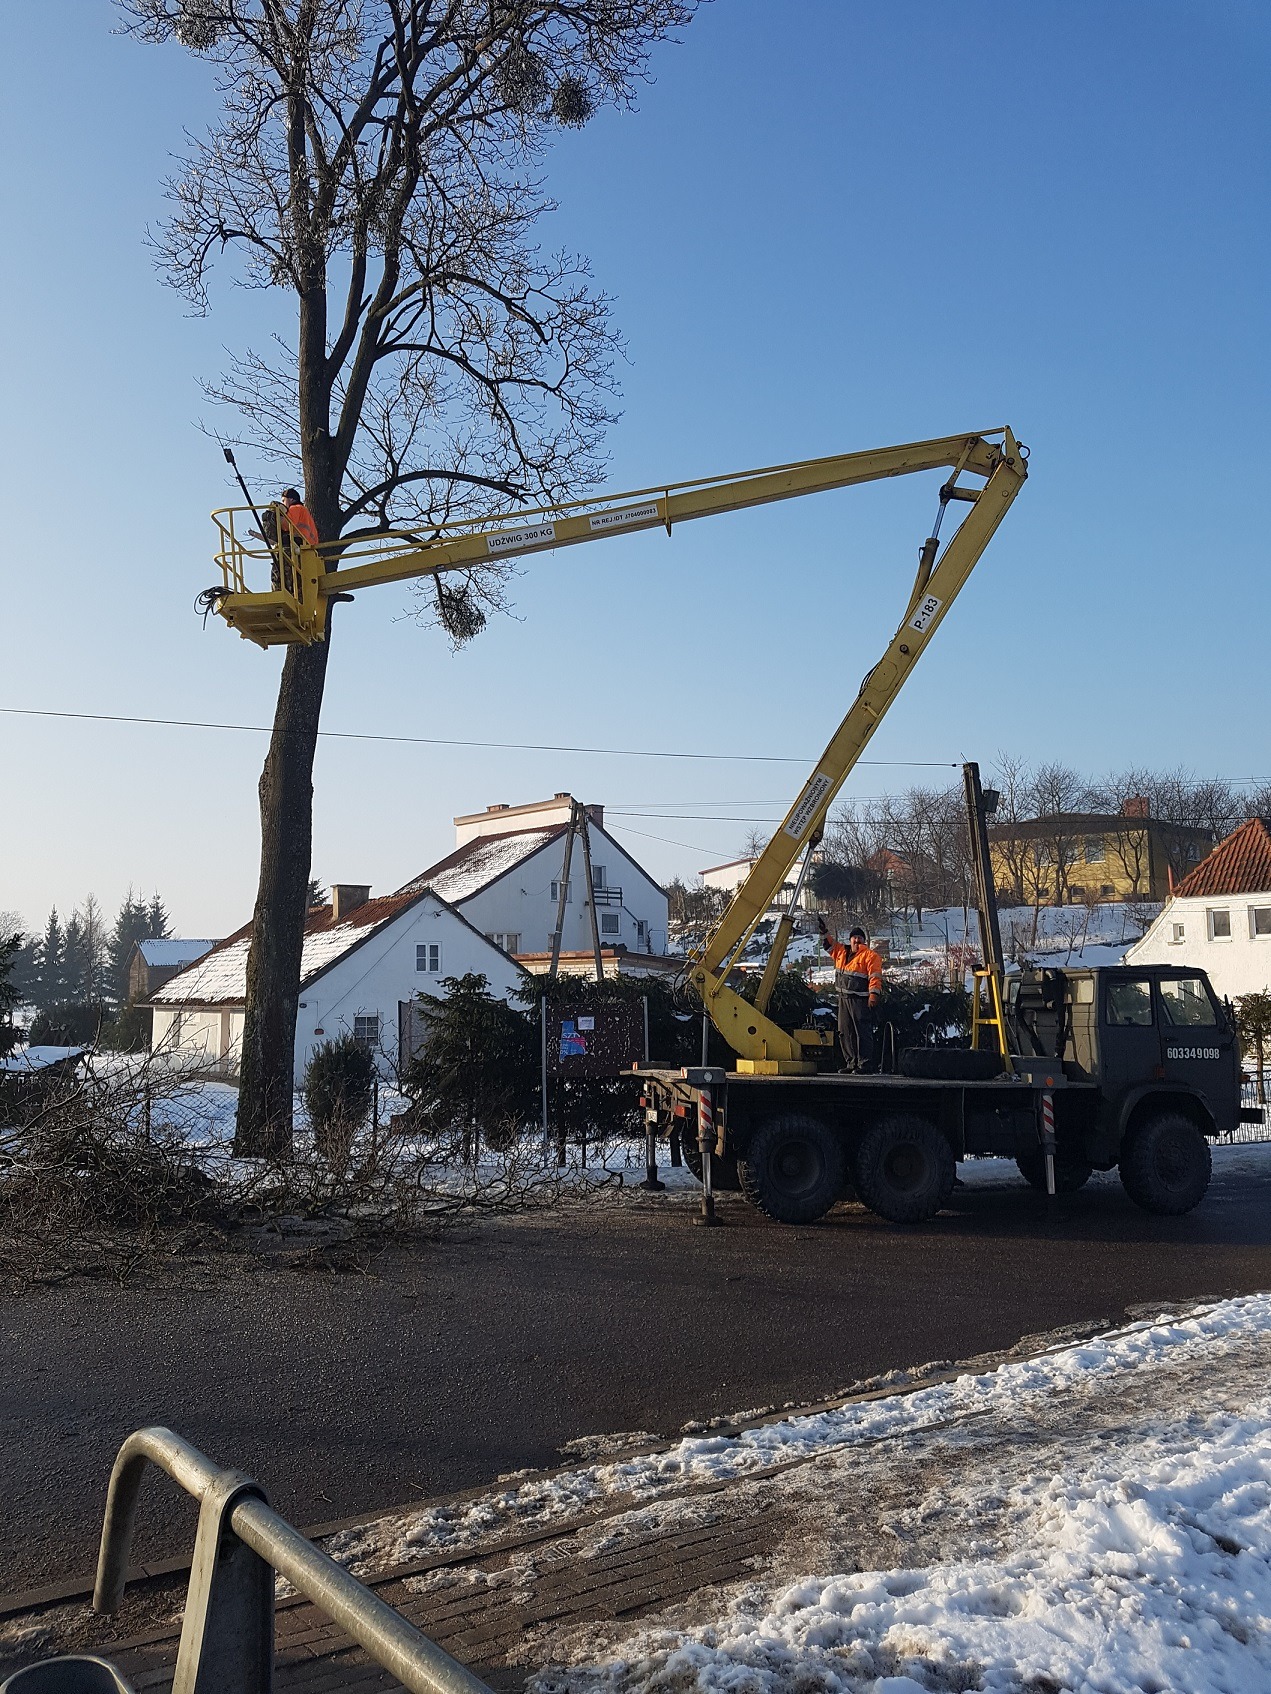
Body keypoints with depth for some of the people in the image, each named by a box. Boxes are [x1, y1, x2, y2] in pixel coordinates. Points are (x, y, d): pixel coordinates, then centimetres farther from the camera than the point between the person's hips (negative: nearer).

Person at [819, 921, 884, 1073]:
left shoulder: (870, 955, -5)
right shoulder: (842, 952, 16)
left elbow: (875, 977, -12)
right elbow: (829, 944, 32)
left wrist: (873, 995, -21)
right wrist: (824, 932, 20)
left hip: (860, 1000, -8)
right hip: (844, 998, 8)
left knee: (862, 1032, -9)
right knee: (845, 1033, 9)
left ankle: (865, 1064, -7)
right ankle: (851, 1063, 16)